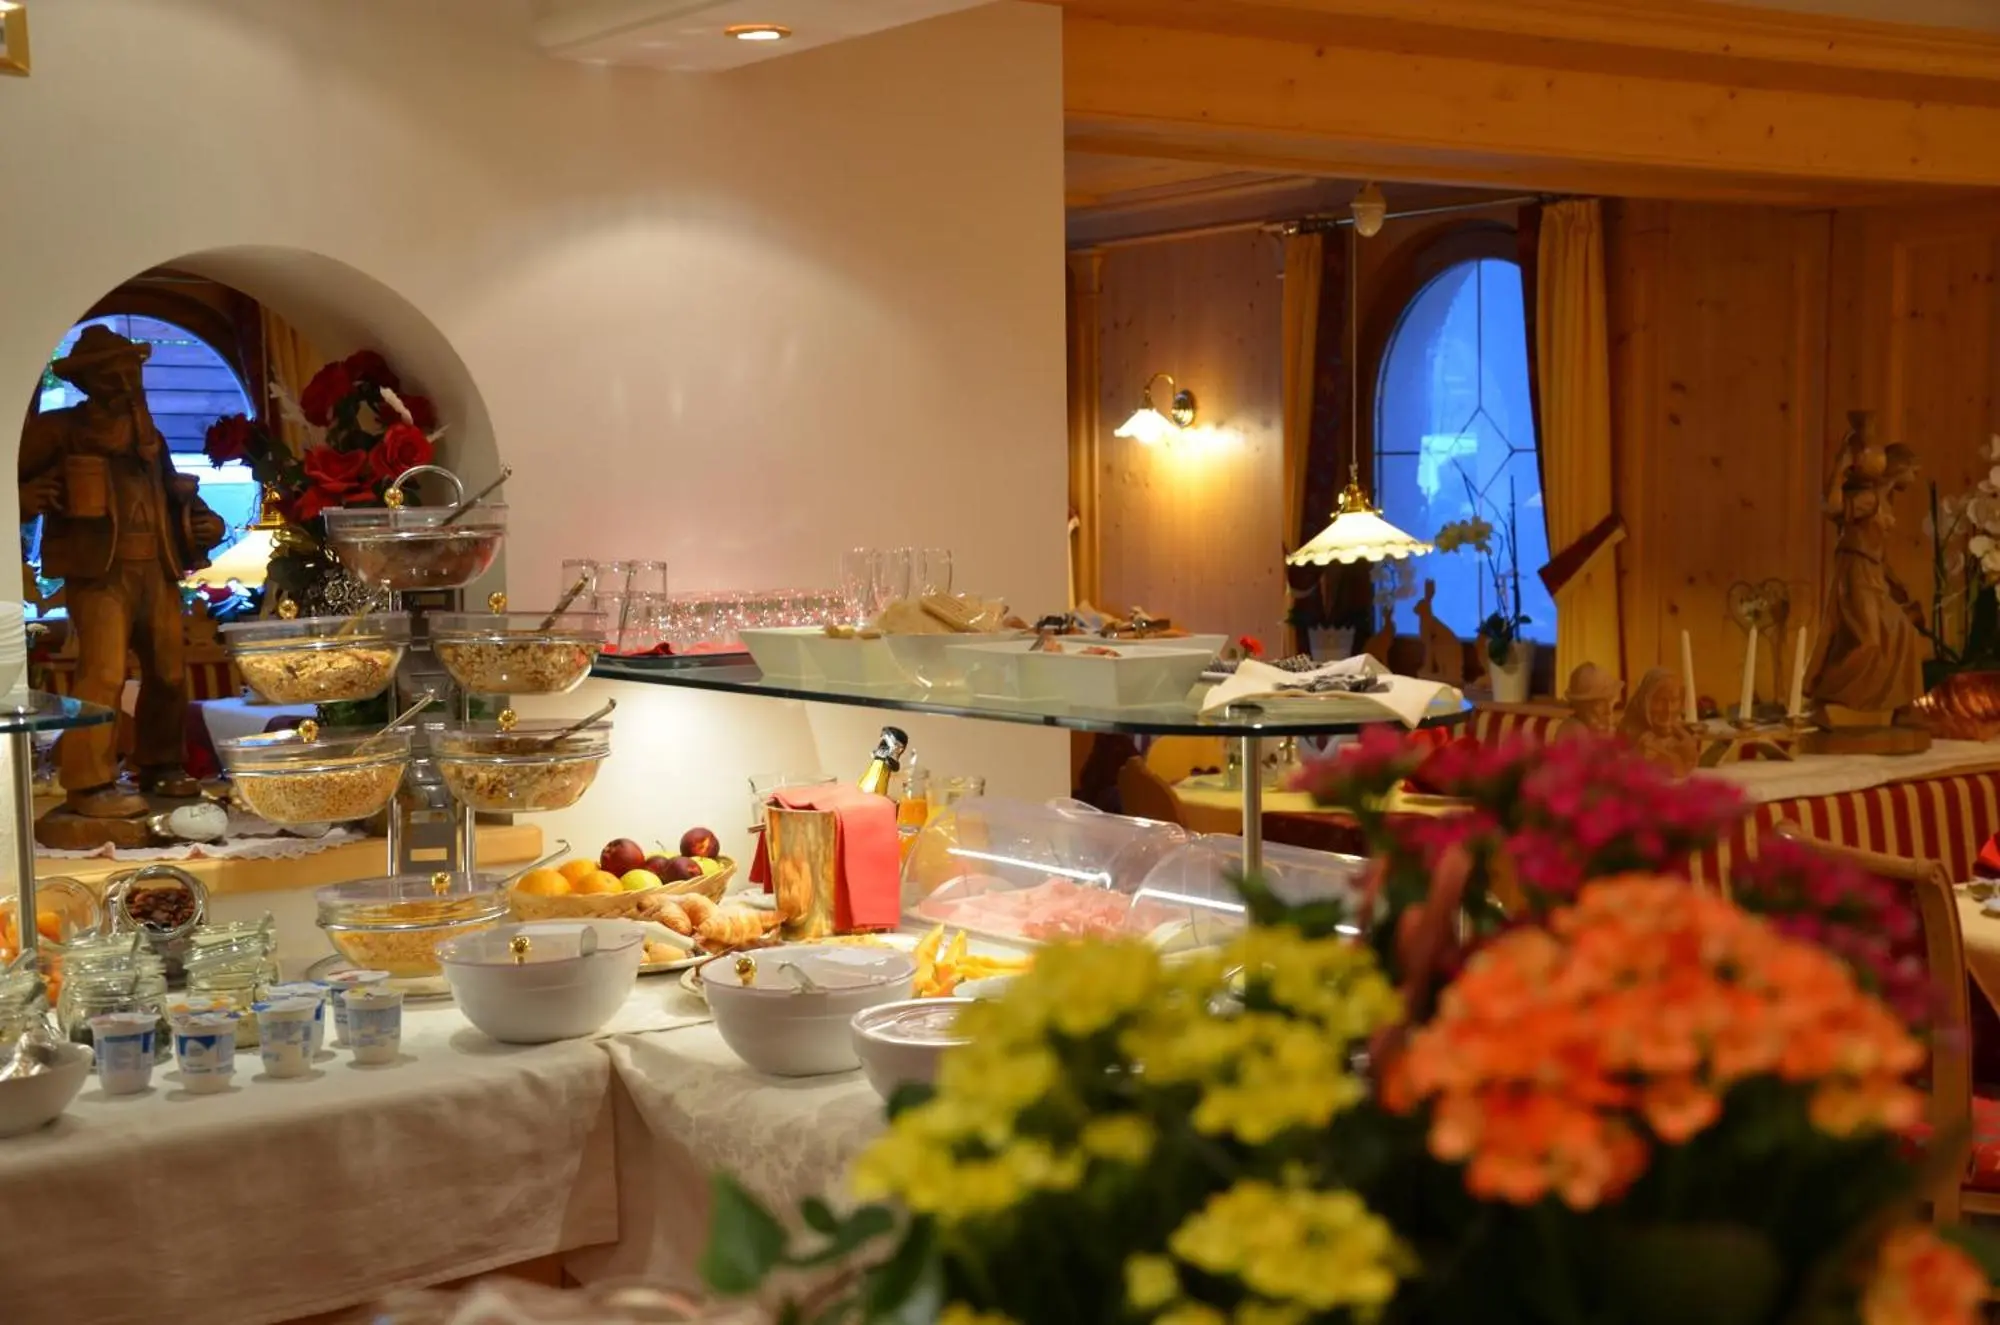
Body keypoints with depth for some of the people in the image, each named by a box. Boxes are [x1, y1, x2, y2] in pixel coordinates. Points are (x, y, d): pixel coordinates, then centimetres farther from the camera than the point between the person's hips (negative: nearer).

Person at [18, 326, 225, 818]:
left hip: (156, 570, 7)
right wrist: (25, 497, -22)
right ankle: (90, 785, -11)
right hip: (99, 571, -6)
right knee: (103, 674, -14)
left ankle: (161, 766, 24)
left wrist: (205, 520, 11)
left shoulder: (148, 436, 20)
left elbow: (173, 494, 29)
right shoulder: (59, 430, 2)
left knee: (169, 673, 9)